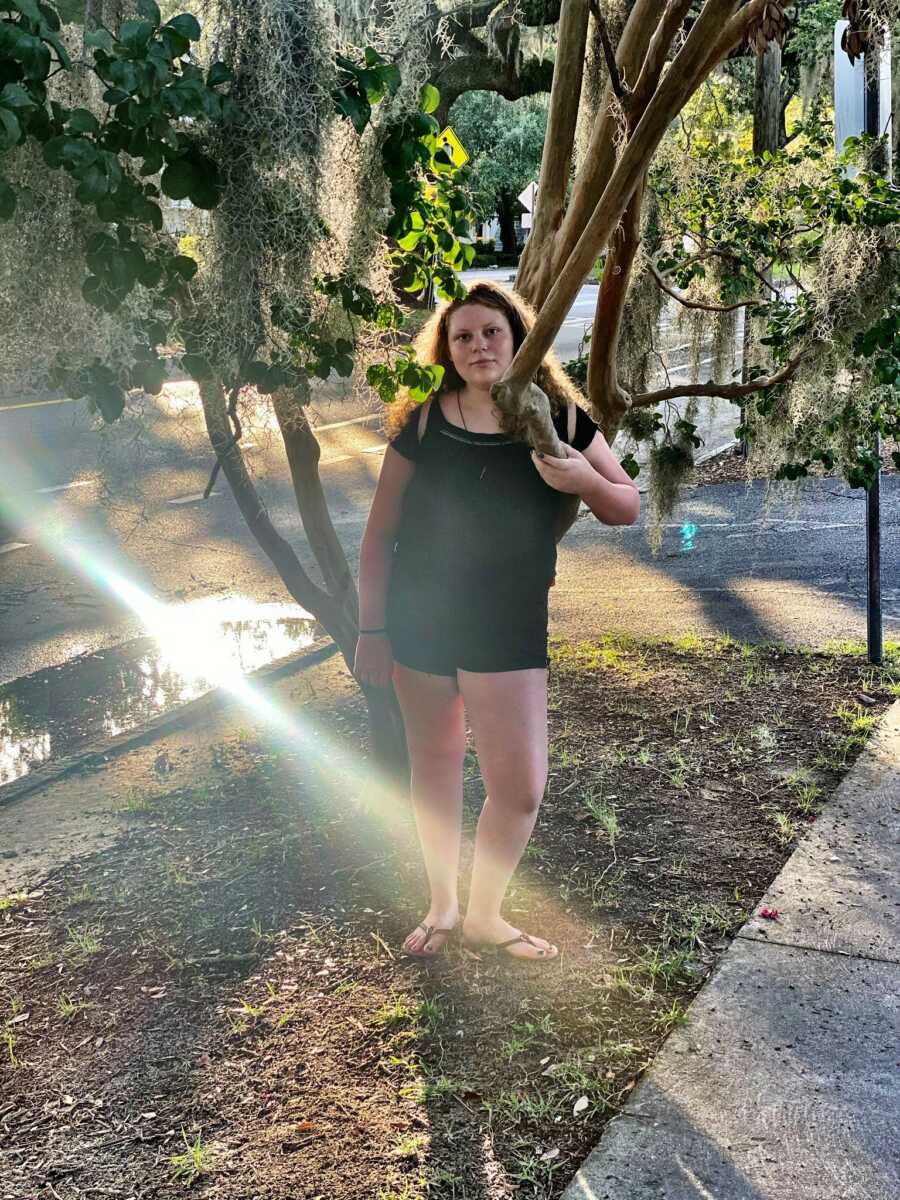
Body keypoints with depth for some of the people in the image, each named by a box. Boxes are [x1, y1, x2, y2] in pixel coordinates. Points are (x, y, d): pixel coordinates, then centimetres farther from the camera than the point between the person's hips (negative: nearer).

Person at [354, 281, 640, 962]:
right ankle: (443, 906, 33)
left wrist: (583, 479, -19)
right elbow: (381, 534, 1)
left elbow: (628, 509, 3)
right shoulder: (422, 425, -4)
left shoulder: (555, 421, -3)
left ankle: (485, 914, 22)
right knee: (435, 765, 13)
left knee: (522, 786, -3)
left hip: (509, 626, 0)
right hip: (420, 623, 1)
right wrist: (372, 630, -1)